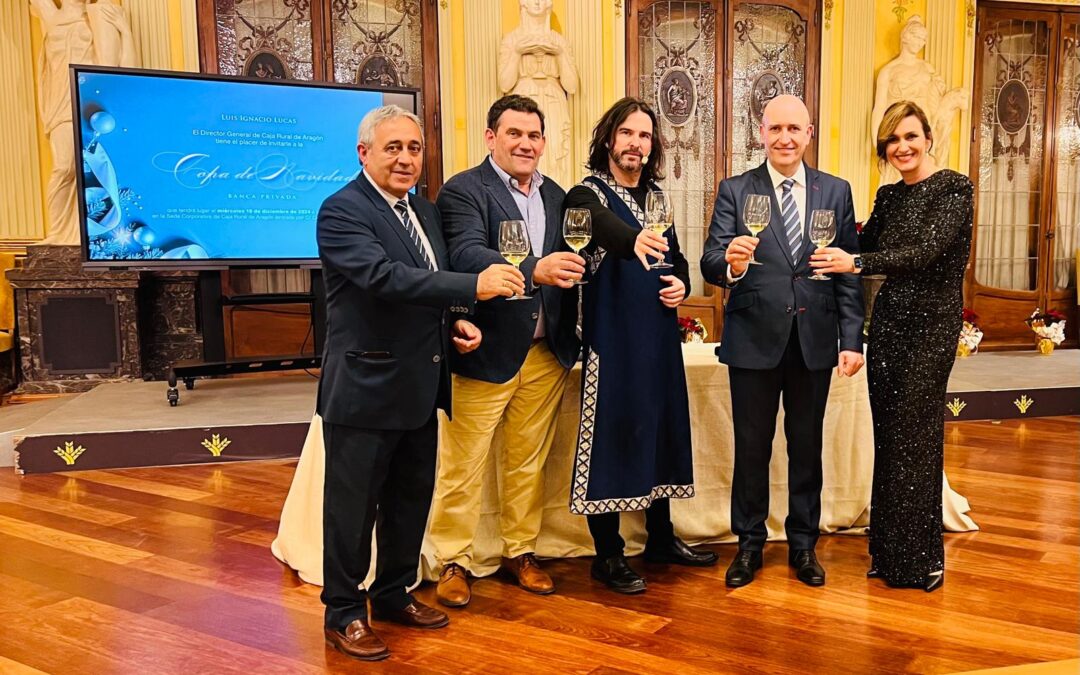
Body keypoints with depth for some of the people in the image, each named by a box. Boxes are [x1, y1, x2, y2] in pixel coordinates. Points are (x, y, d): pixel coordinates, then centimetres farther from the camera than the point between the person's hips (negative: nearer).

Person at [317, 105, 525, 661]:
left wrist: (456, 322, 0)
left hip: (419, 386, 8)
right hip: (365, 387, -8)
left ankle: (393, 594, 36)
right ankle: (343, 613, 22)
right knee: (352, 506, 6)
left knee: (411, 499, 18)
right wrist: (474, 286, -34)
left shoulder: (425, 211, 12)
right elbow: (384, 276, -28)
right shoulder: (342, 210, -13)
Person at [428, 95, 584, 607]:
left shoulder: (556, 195, 12)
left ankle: (520, 551, 31)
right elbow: (467, 255, -25)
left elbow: (567, 266, 13)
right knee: (462, 464, 4)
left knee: (529, 461, 16)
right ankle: (453, 561, 20)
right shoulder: (462, 191, -8)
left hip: (546, 353, 6)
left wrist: (571, 336, 3)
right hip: (487, 352, -6)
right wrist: (533, 271, -39)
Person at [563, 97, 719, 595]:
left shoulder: (657, 197, 13)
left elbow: (676, 257, 21)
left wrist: (681, 284, -1)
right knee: (611, 433, -3)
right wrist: (634, 240, -54)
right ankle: (608, 554, 10)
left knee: (660, 429, 14)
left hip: (659, 335, 7)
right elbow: (603, 225, -32)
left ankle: (661, 538, 30)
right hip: (612, 336, -7)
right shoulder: (588, 194, -8)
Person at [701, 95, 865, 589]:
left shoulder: (836, 191, 5)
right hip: (755, 340, -2)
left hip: (815, 340, 2)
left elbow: (849, 272, 4)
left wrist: (852, 339, -2)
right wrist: (729, 262, -32)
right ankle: (749, 544, 25)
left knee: (807, 446, 13)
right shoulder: (734, 191, -1)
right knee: (751, 447, 9)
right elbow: (710, 266, -9)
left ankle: (803, 544, 29)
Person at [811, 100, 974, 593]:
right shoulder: (888, 196, 12)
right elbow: (864, 248, 16)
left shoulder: (952, 188, -8)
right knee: (887, 436, 8)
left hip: (931, 322, -6)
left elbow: (927, 250, -22)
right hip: (888, 320, 6)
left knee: (913, 436, -3)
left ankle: (921, 558, 13)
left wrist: (856, 262, -31)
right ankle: (889, 551, 20)